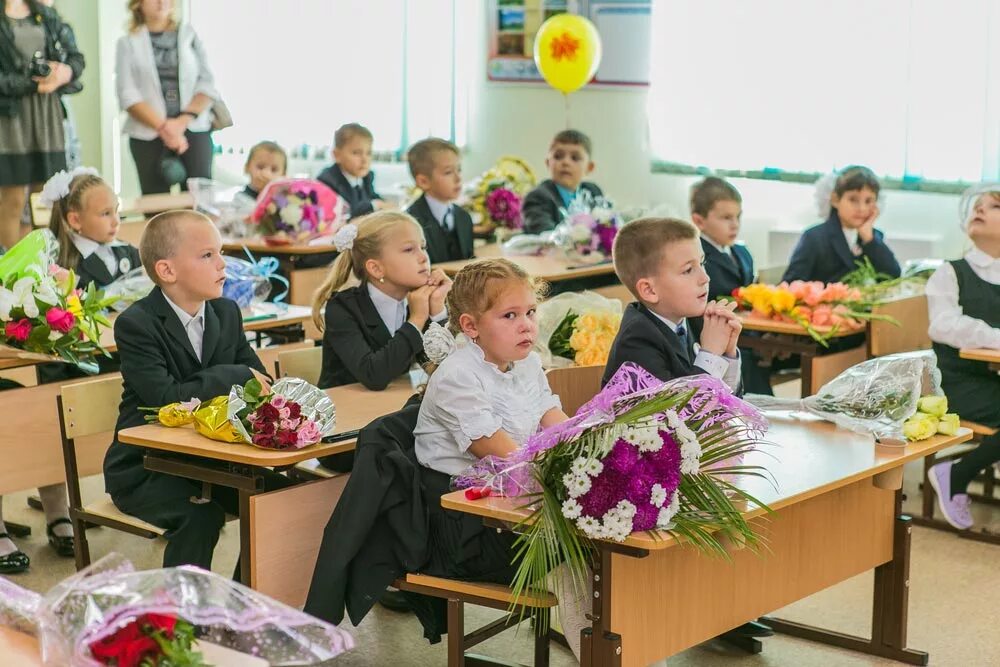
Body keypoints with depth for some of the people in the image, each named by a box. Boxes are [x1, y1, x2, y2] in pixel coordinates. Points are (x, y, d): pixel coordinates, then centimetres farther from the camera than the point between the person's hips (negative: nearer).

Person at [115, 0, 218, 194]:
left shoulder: (188, 35, 11)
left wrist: (184, 120, -10)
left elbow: (207, 83, 5)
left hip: (194, 130, 1)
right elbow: (128, 96, -3)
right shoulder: (128, 43, 7)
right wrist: (163, 127, -15)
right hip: (148, 134, -1)